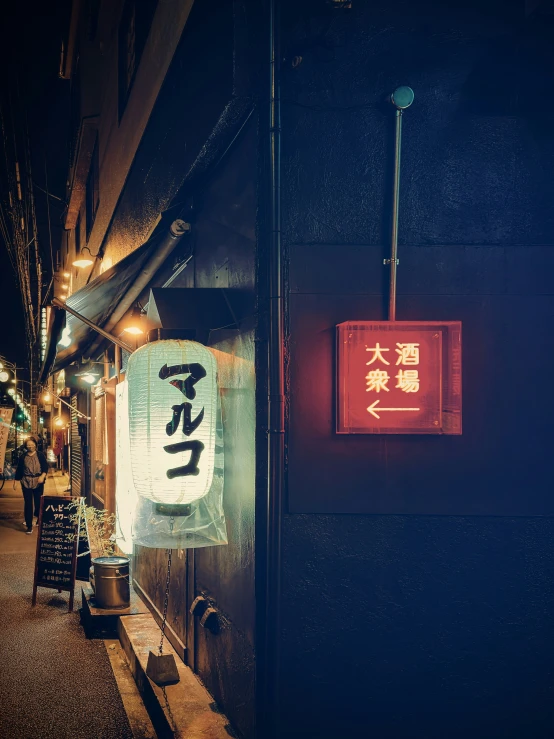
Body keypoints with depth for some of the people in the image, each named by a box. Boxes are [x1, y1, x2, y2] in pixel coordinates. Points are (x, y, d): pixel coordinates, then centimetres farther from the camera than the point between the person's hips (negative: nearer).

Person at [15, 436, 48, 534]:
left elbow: (45, 466, -3)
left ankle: (39, 518, 36)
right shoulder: (23, 457, 4)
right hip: (26, 482, 0)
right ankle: (29, 526, -2)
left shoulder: (40, 455, 1)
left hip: (38, 482, 0)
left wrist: (42, 476, -19)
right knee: (28, 503, -3)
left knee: (38, 501, 9)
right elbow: (19, 470, 9)